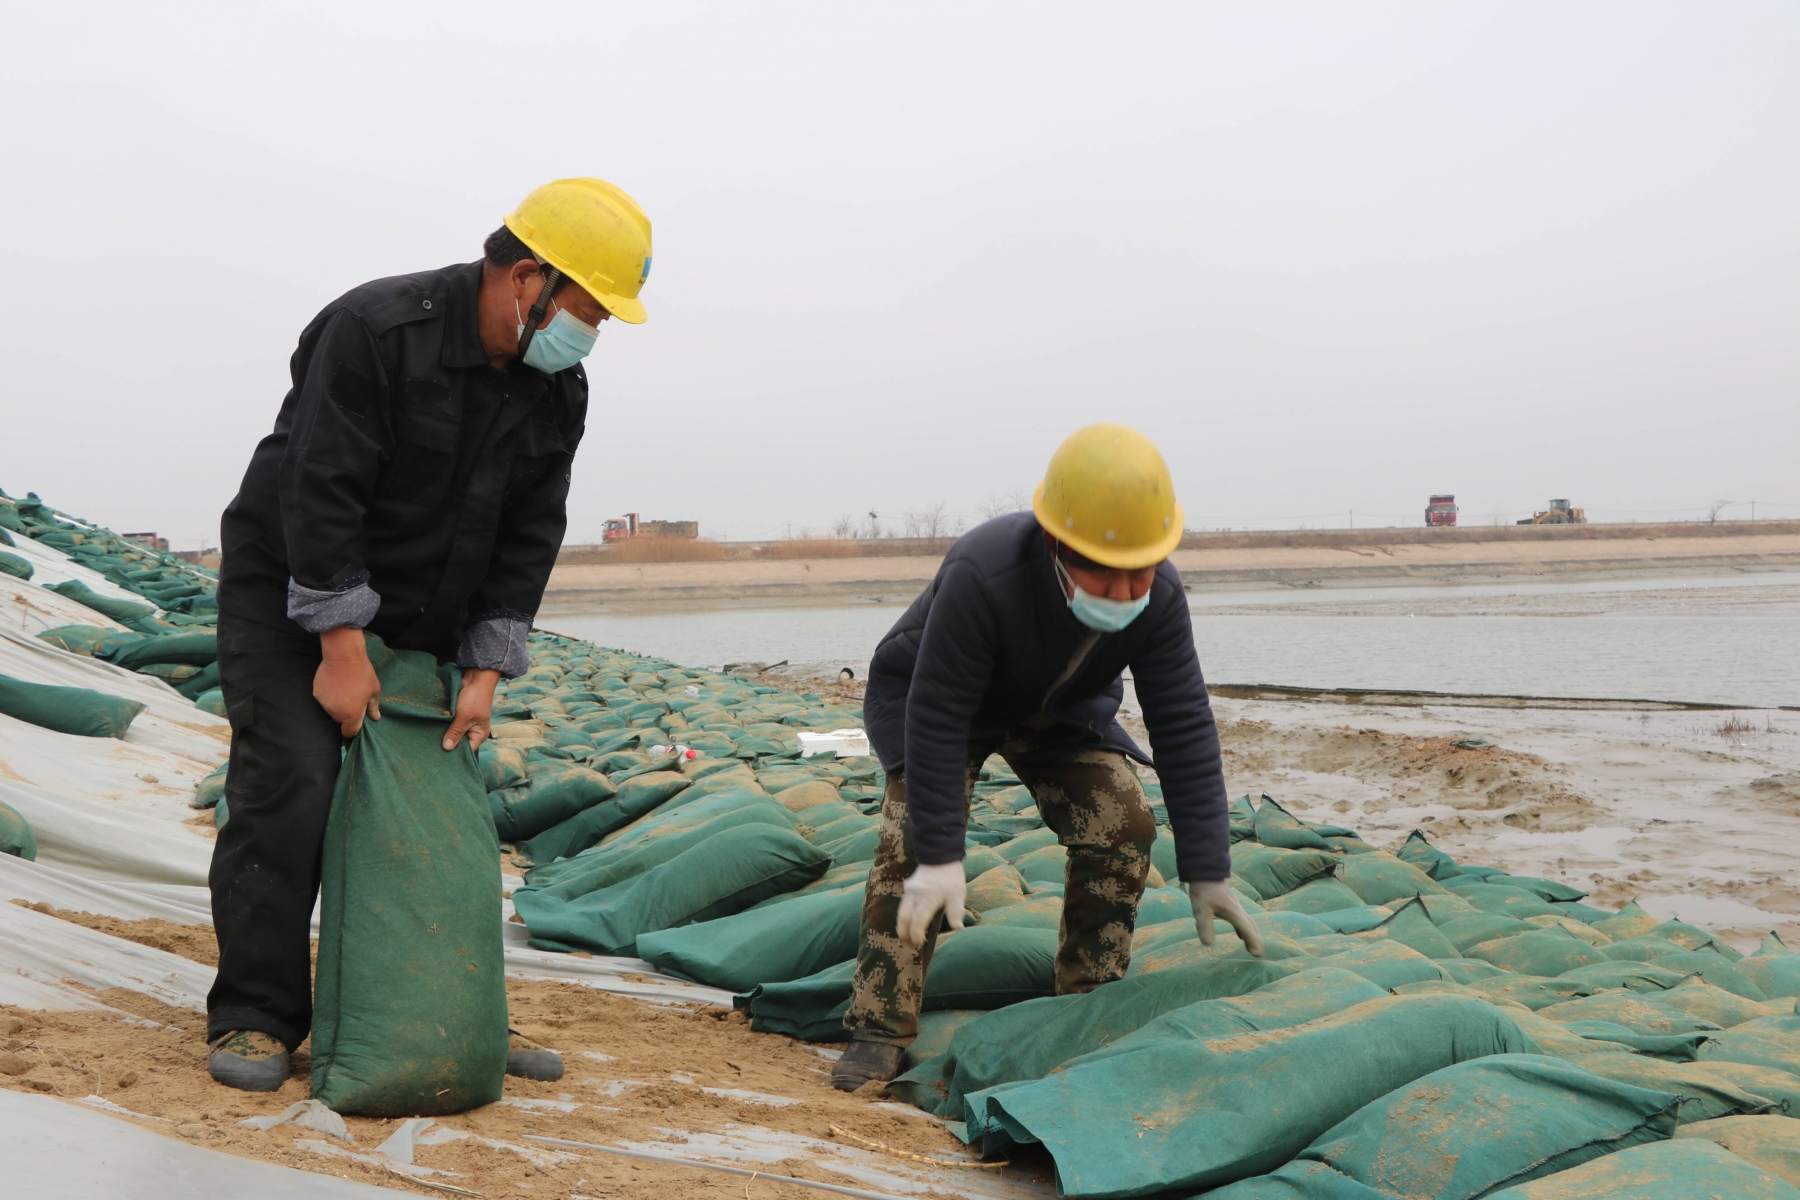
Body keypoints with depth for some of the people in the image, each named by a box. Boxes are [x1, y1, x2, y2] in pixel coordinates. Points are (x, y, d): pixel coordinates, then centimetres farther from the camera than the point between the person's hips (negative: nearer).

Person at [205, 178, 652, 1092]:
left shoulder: (557, 392, -4)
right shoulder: (375, 330, -25)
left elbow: (529, 536, -3)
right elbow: (321, 494, -27)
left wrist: (485, 672, -10)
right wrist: (342, 649, -27)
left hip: (419, 614, 7)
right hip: (288, 593, -6)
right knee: (290, 784, -16)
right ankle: (255, 1018, -4)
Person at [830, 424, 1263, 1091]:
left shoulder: (1159, 596, -28)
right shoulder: (982, 578, -43)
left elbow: (1184, 729, -22)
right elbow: (937, 717, -36)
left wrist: (1207, 871, -22)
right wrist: (941, 857, -35)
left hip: (1057, 710, 4)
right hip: (936, 694, -4)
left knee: (1122, 826, -12)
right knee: (913, 835, -22)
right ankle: (880, 1031, -12)